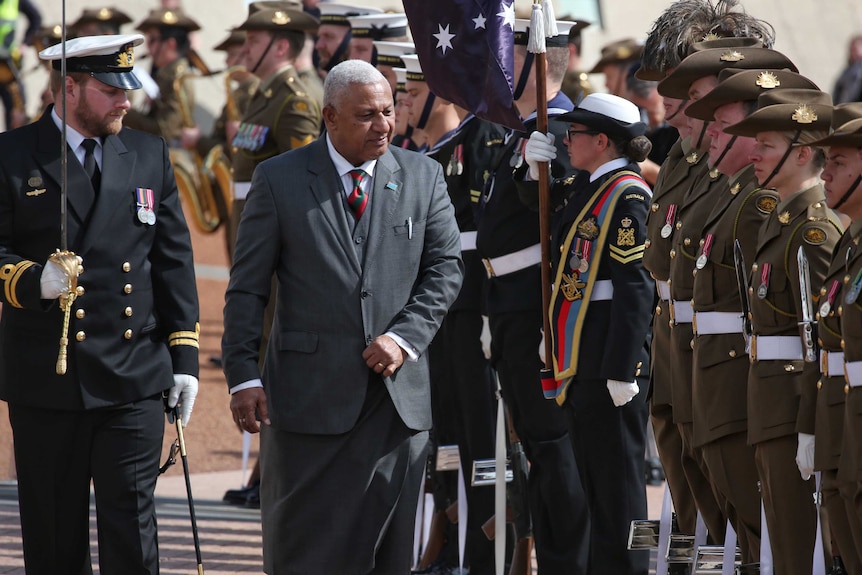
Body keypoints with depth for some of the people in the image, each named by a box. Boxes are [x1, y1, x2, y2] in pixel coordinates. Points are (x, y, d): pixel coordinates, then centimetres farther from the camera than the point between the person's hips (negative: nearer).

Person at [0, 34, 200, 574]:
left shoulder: (149, 155, 11)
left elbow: (174, 261, 12)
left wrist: (184, 356, 6)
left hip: (135, 380, 2)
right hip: (45, 382, -2)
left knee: (132, 525, -5)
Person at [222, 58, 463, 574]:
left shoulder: (423, 177, 8)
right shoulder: (280, 179, 1)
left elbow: (446, 269, 7)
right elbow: (247, 289, 1)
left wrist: (404, 338, -8)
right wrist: (244, 376, -7)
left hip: (398, 392, 2)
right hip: (309, 393, -2)